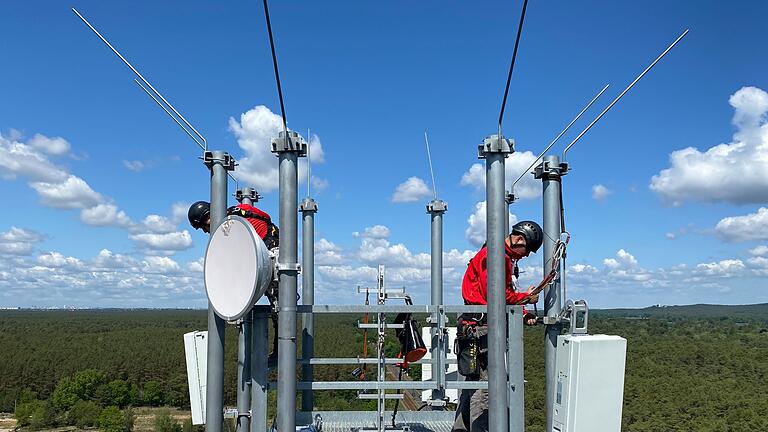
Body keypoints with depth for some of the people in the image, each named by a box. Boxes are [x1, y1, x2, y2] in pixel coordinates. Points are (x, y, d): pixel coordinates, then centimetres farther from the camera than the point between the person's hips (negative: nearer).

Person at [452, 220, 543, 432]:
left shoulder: (505, 257, 22)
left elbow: (505, 296, 22)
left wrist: (523, 315, 10)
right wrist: (526, 297, -7)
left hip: (475, 327, 11)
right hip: (480, 325, -11)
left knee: (473, 380, 15)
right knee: (483, 382, -8)